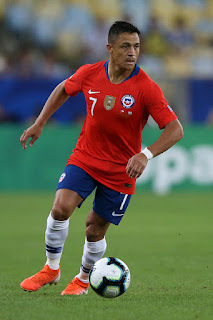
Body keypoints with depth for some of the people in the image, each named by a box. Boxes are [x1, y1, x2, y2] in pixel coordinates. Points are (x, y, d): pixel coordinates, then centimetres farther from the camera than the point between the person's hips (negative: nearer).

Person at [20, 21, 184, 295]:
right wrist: (39, 123, 12)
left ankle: (83, 280, 32)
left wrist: (146, 155, -38)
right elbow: (63, 89, 14)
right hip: (85, 157, 2)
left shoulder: (146, 88, -20)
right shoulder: (89, 74, -9)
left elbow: (175, 130, -24)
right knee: (60, 208, -18)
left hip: (121, 169, -2)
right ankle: (51, 268, 5)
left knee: (95, 230, 4)